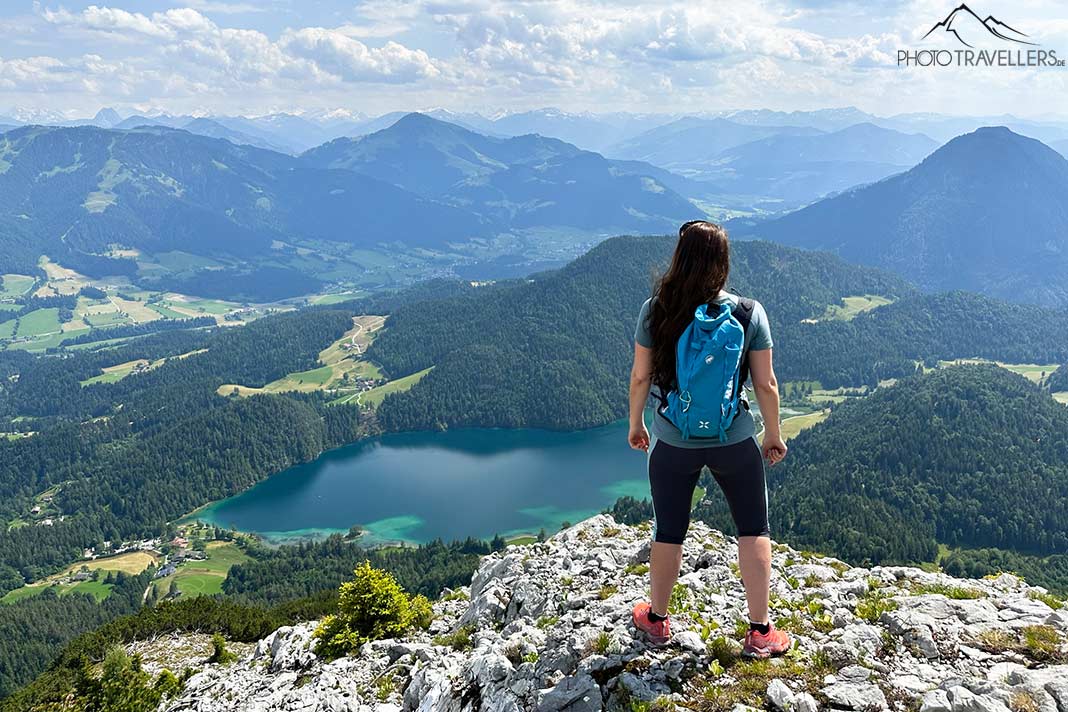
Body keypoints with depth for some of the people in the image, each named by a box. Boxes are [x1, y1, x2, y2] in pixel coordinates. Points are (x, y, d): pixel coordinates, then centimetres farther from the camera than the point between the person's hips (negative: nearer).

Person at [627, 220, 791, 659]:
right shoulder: (749, 312, -10)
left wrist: (635, 423, 11)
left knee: (669, 533, 17)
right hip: (735, 441, 0)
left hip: (673, 444, 1)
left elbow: (640, 376, -5)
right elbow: (765, 383, -6)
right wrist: (773, 434, 8)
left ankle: (656, 620, 36)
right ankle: (760, 632, 23)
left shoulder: (655, 310, -11)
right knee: (754, 530, 17)